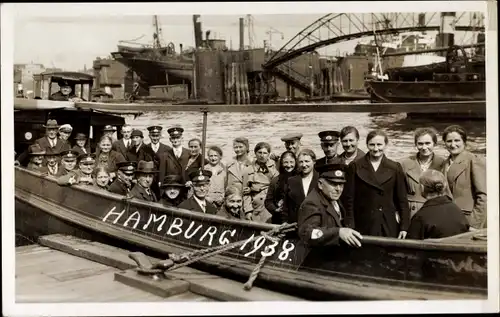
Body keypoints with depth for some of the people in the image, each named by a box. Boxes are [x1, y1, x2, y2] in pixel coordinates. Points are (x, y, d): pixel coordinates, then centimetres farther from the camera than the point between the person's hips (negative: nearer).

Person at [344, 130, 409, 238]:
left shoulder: (395, 168, 7)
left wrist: (404, 227, 2)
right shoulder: (355, 167, 3)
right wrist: (350, 228, -4)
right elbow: (349, 199, 2)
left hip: (389, 228, 1)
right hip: (363, 227, -1)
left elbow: (402, 200, 8)